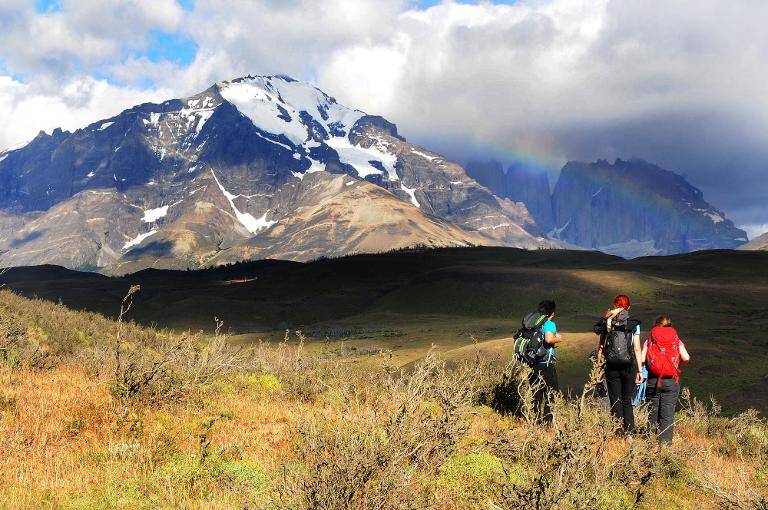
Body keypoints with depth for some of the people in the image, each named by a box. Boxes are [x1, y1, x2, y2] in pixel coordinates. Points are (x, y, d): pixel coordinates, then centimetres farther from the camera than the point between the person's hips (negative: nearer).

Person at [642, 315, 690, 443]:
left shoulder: (649, 341, 4)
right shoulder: (676, 341, 4)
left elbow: (642, 359, -6)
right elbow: (686, 358, -6)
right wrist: (677, 361, 15)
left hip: (653, 381, 0)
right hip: (671, 382, 0)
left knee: (653, 413, 9)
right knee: (668, 414, 2)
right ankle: (665, 442, -2)